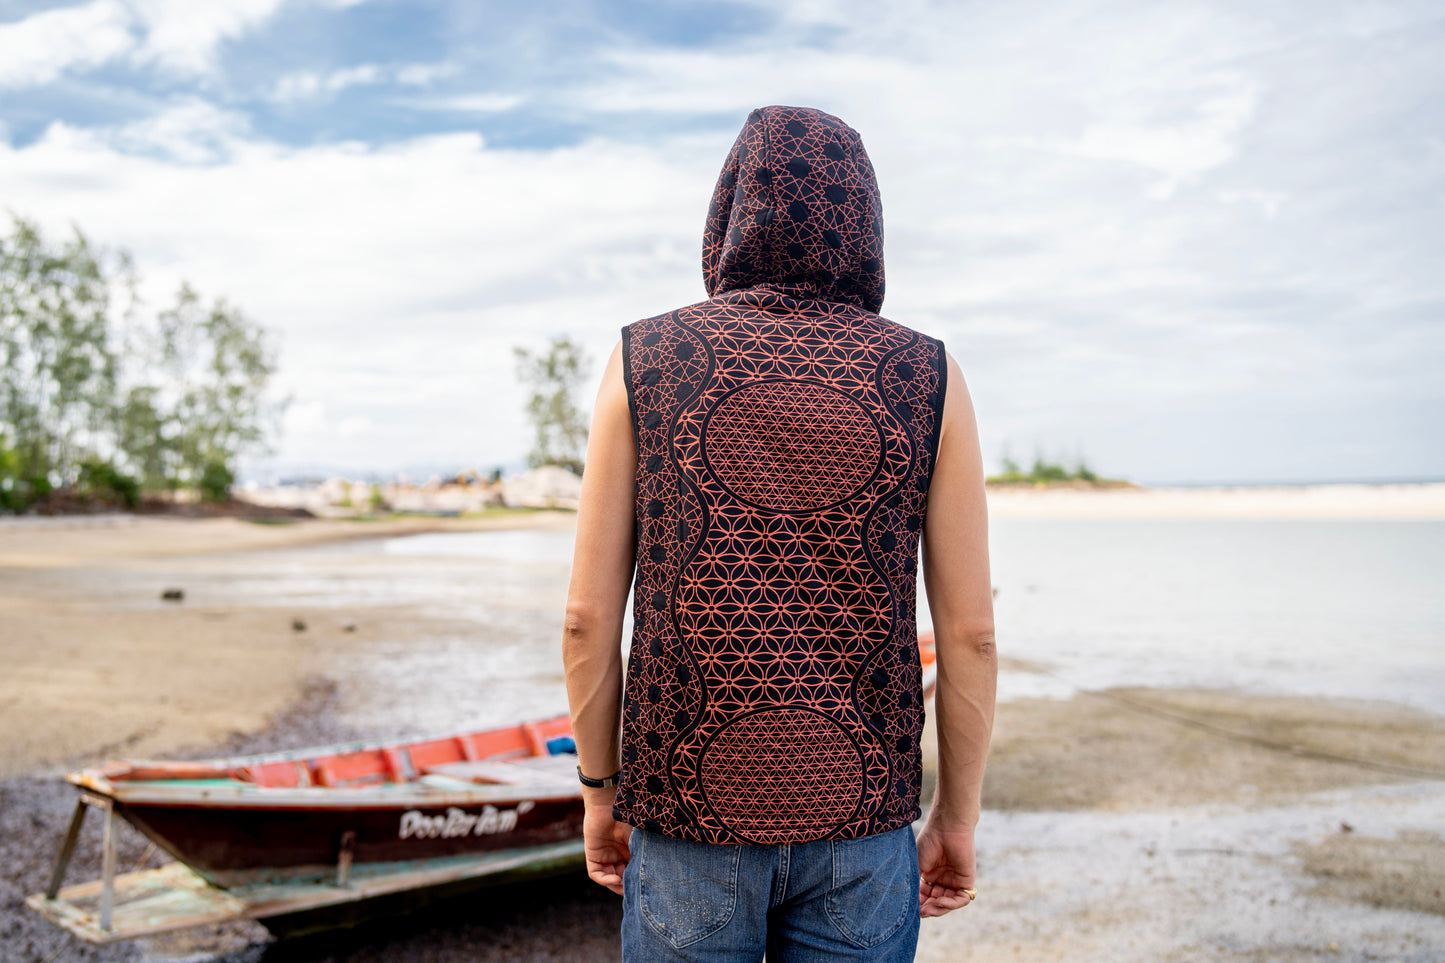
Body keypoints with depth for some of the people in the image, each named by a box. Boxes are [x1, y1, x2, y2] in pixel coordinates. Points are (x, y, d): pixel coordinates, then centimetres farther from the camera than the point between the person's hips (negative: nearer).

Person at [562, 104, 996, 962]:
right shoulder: (929, 377, -4)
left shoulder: (646, 361, -5)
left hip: (696, 806, 0)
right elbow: (970, 629, -4)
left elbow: (590, 615, -5)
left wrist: (600, 794, 9)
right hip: (856, 814, 1)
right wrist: (959, 818, 8)